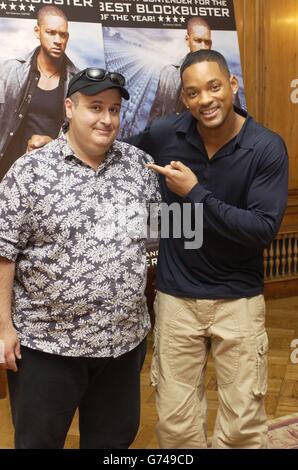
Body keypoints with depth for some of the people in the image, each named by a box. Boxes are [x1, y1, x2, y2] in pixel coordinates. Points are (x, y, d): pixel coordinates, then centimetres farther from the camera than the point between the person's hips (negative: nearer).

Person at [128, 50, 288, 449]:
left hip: (239, 299, -1)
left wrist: (195, 193, -21)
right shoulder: (163, 134, -5)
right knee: (175, 423, 10)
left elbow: (264, 230, -18)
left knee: (243, 424, 7)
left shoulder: (267, 148, -11)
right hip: (176, 297, 2)